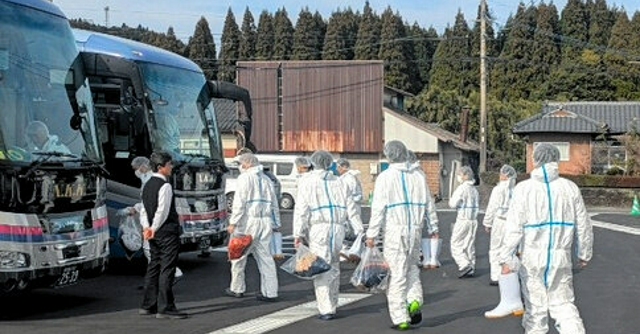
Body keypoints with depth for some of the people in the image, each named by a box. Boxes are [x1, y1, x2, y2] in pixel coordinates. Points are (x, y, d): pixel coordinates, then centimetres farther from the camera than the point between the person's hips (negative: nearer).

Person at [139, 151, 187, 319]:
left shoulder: (147, 185, 14)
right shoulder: (165, 186, -14)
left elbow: (144, 209, 13)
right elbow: (162, 211, -17)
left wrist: (147, 227, 4)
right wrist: (154, 228, -8)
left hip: (155, 233, 9)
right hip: (167, 232, -9)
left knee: (154, 267, 15)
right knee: (167, 269, -7)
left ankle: (148, 305, 20)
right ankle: (165, 308, -6)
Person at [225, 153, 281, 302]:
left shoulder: (245, 178, -4)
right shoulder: (266, 179, 17)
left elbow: (240, 202, -12)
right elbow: (274, 204, 17)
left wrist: (233, 223, -13)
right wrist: (275, 223, 20)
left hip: (248, 221, -6)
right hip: (266, 222, 6)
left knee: (238, 256, 7)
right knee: (265, 257, 6)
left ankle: (237, 289, 15)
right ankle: (270, 292, 3)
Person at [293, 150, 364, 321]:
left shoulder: (307, 181, 3)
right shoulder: (337, 182, 14)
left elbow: (301, 209, -5)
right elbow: (351, 207, 10)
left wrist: (298, 233, -6)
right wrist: (359, 229, 11)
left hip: (318, 228, -4)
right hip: (338, 228, 4)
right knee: (334, 267, 15)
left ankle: (326, 309, -9)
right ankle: (332, 305, 21)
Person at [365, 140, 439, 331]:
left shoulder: (385, 177, -6)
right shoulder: (418, 176, 9)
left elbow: (378, 208, -10)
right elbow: (429, 205, 14)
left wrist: (372, 234, -7)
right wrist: (434, 228, 23)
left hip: (394, 230, -4)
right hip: (415, 229, 4)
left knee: (397, 273, 0)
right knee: (412, 267, 21)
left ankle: (400, 319, 2)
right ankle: (415, 301, -1)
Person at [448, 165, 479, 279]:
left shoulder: (462, 188, -14)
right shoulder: (474, 189, 10)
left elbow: (453, 204, -16)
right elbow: (475, 204, 15)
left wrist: (451, 200, 4)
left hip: (463, 220, -8)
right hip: (474, 220, 8)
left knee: (455, 244, 0)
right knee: (470, 245, 12)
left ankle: (464, 265, -12)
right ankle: (471, 269, 13)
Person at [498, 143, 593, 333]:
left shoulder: (524, 188, -7)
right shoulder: (570, 188, 1)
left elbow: (514, 227, -11)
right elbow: (583, 225, 7)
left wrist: (506, 258, -6)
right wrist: (584, 254, 20)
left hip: (532, 258, -2)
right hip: (561, 257, 2)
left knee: (535, 307, 9)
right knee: (563, 305, 9)